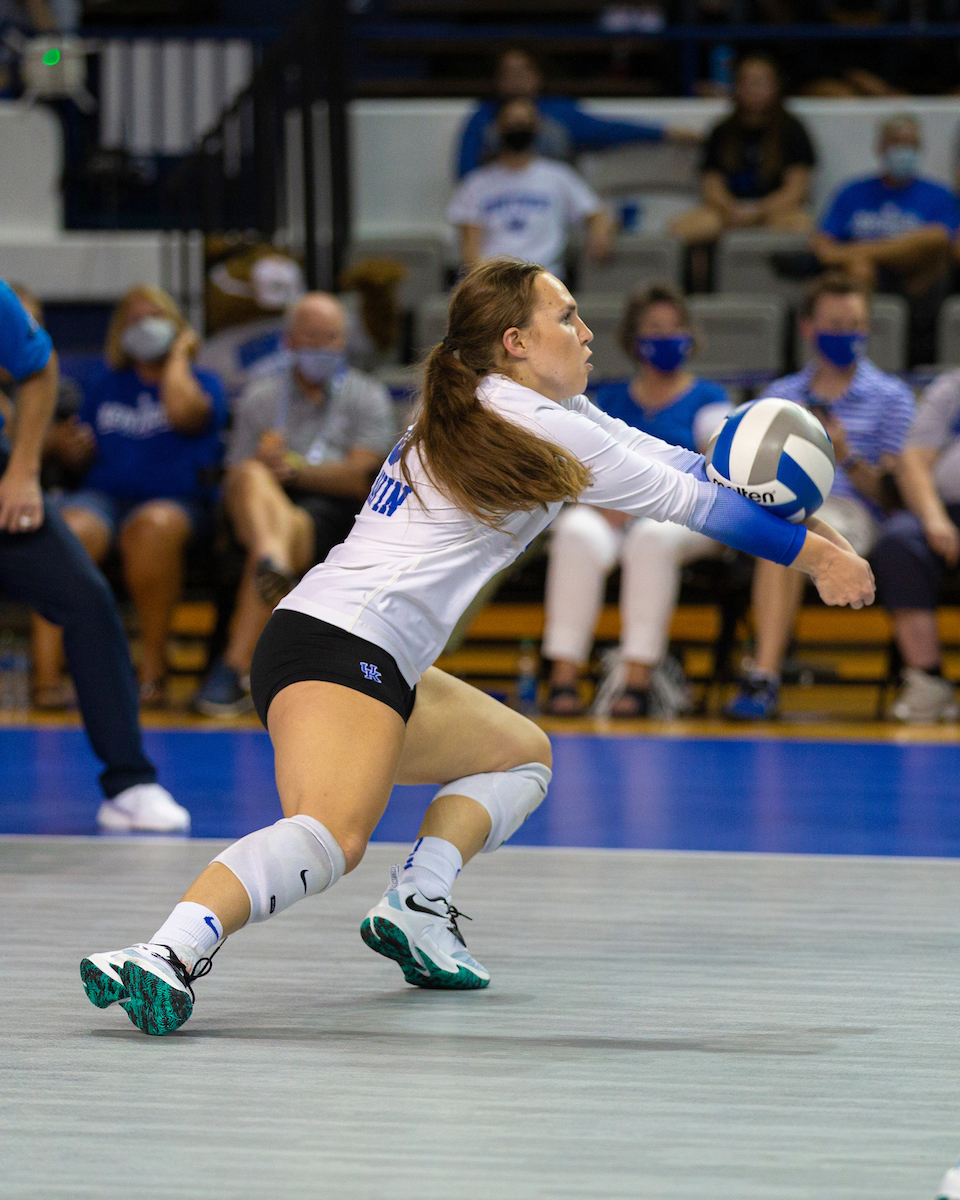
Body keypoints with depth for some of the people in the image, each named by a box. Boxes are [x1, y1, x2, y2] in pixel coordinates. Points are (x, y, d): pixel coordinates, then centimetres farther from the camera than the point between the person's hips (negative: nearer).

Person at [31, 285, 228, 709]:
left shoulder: (202, 383, 13)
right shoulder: (102, 384, 24)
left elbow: (182, 411, -12)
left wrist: (176, 356, 5)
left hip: (175, 501, -2)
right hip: (102, 496, 2)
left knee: (154, 525, -41)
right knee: (70, 531, -36)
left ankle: (152, 668, -28)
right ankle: (46, 674, -43)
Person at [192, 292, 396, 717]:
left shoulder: (366, 397, 15)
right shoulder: (260, 396, 22)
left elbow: (361, 478, 0)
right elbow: (234, 475, 14)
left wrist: (298, 470, -14)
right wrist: (265, 463, -9)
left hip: (331, 511, -1)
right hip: (261, 506, 1)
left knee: (291, 527, -35)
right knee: (252, 475, -33)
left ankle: (234, 670, -39)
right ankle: (273, 566, -68)